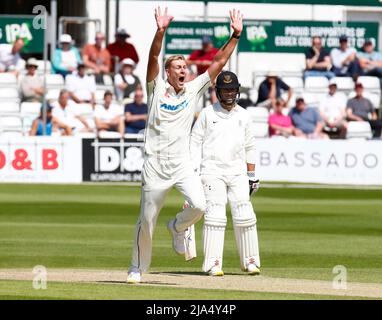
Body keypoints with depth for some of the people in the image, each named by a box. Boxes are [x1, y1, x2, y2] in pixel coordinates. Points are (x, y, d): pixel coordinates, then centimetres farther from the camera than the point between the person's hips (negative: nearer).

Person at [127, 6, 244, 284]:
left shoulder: (194, 90, 9)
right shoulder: (157, 88, 2)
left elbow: (220, 62, 5)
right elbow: (154, 58, -13)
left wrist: (236, 35, -5)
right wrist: (160, 32, -29)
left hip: (183, 164, 2)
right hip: (155, 165, -2)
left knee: (199, 205, -21)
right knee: (146, 220, 4)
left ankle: (178, 227, 12)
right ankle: (137, 268, 20)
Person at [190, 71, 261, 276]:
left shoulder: (243, 116, 13)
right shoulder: (207, 114, 5)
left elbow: (249, 147, 18)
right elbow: (195, 142, 4)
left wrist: (252, 175, 14)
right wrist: (193, 171, -6)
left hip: (238, 172, 3)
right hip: (212, 171, -2)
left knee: (244, 216, -6)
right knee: (215, 216, -11)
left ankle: (250, 261, 4)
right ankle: (213, 264, -10)